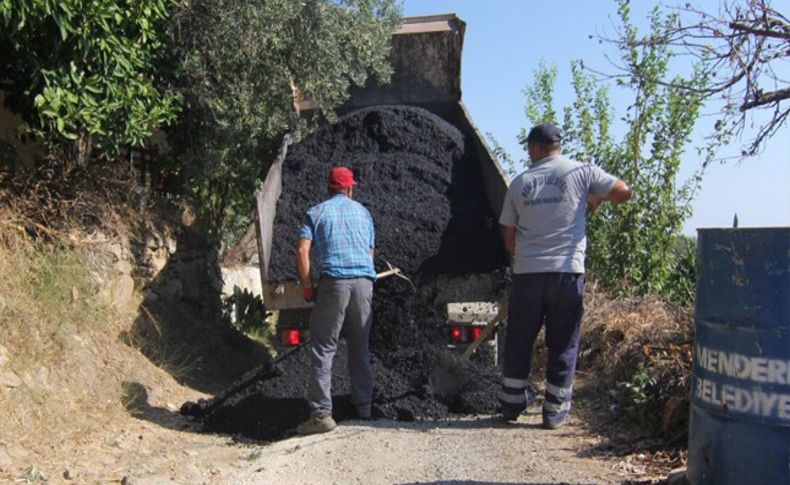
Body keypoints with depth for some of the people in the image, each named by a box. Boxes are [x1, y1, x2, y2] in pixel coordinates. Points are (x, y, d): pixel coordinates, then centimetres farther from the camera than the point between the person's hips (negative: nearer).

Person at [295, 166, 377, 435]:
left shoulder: (317, 212, 8)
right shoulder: (363, 212, 19)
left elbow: (302, 251, -4)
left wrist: (307, 287, 3)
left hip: (334, 282, -3)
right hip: (364, 282, 4)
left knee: (323, 349, -1)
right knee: (360, 348, 16)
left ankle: (321, 413, -5)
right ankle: (363, 404, 24)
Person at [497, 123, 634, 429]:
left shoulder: (519, 183, 6)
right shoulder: (581, 172, 0)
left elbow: (509, 238, 10)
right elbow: (624, 192, 0)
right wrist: (596, 198, 18)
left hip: (527, 274, 2)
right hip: (568, 272, -1)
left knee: (519, 343, 14)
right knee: (563, 345, 9)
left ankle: (511, 405, 24)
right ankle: (555, 412, 14)